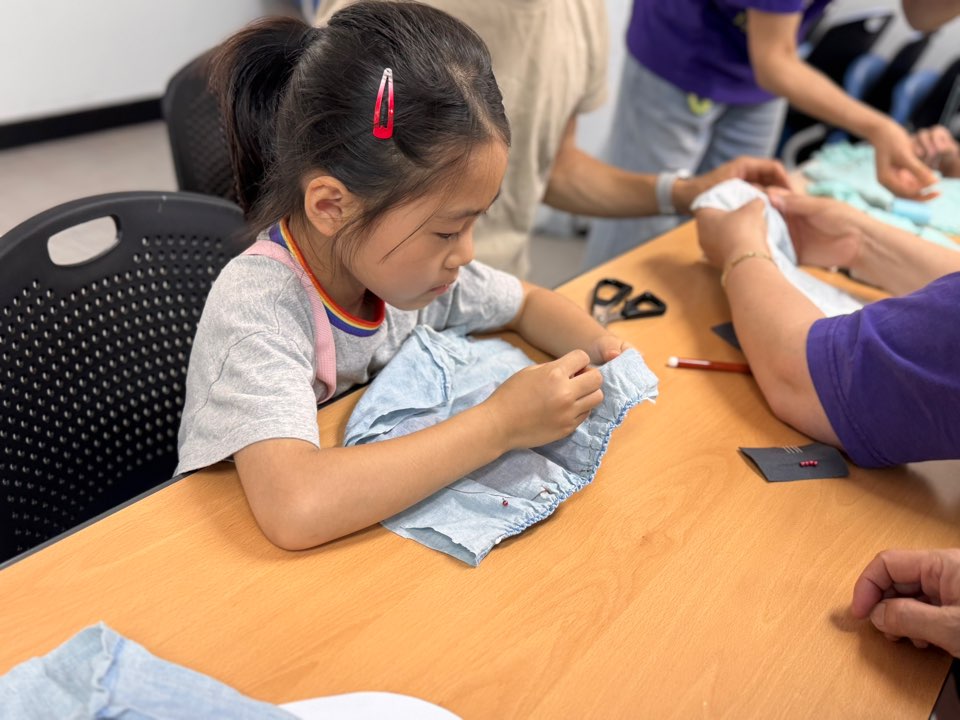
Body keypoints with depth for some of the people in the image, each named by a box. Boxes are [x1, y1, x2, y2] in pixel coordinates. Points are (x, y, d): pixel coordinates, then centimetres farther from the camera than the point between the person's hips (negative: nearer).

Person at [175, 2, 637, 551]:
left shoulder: (409, 260, -9)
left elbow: (529, 303, 7)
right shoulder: (257, 308, -26)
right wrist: (502, 424, -32)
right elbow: (295, 509, -40)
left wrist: (600, 349, -12)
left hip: (377, 520, 4)